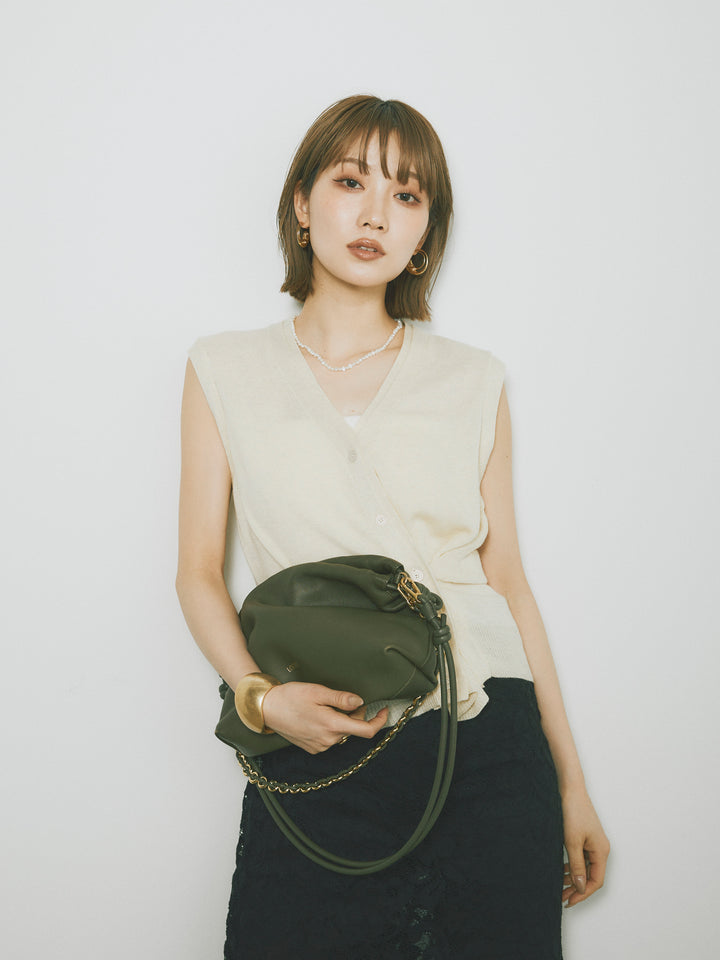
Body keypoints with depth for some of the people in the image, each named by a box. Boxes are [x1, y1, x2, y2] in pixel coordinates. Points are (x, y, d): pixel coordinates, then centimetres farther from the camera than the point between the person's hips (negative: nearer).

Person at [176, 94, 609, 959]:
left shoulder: (474, 381, 9)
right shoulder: (226, 370, 7)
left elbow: (506, 577, 10)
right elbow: (199, 571, 7)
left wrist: (570, 781, 10)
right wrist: (261, 696, -12)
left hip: (491, 747, 1)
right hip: (315, 759, -1)